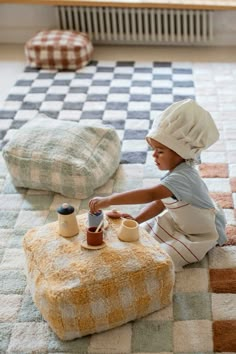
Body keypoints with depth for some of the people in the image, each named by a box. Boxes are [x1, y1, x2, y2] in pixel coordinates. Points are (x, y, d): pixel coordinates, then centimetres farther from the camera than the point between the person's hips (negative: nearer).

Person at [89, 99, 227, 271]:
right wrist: (136, 220, -15)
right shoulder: (176, 171, -6)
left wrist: (108, 200, -58)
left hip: (203, 234, -9)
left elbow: (150, 194, -53)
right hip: (181, 224, 9)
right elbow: (159, 202, 0)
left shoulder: (183, 177, -38)